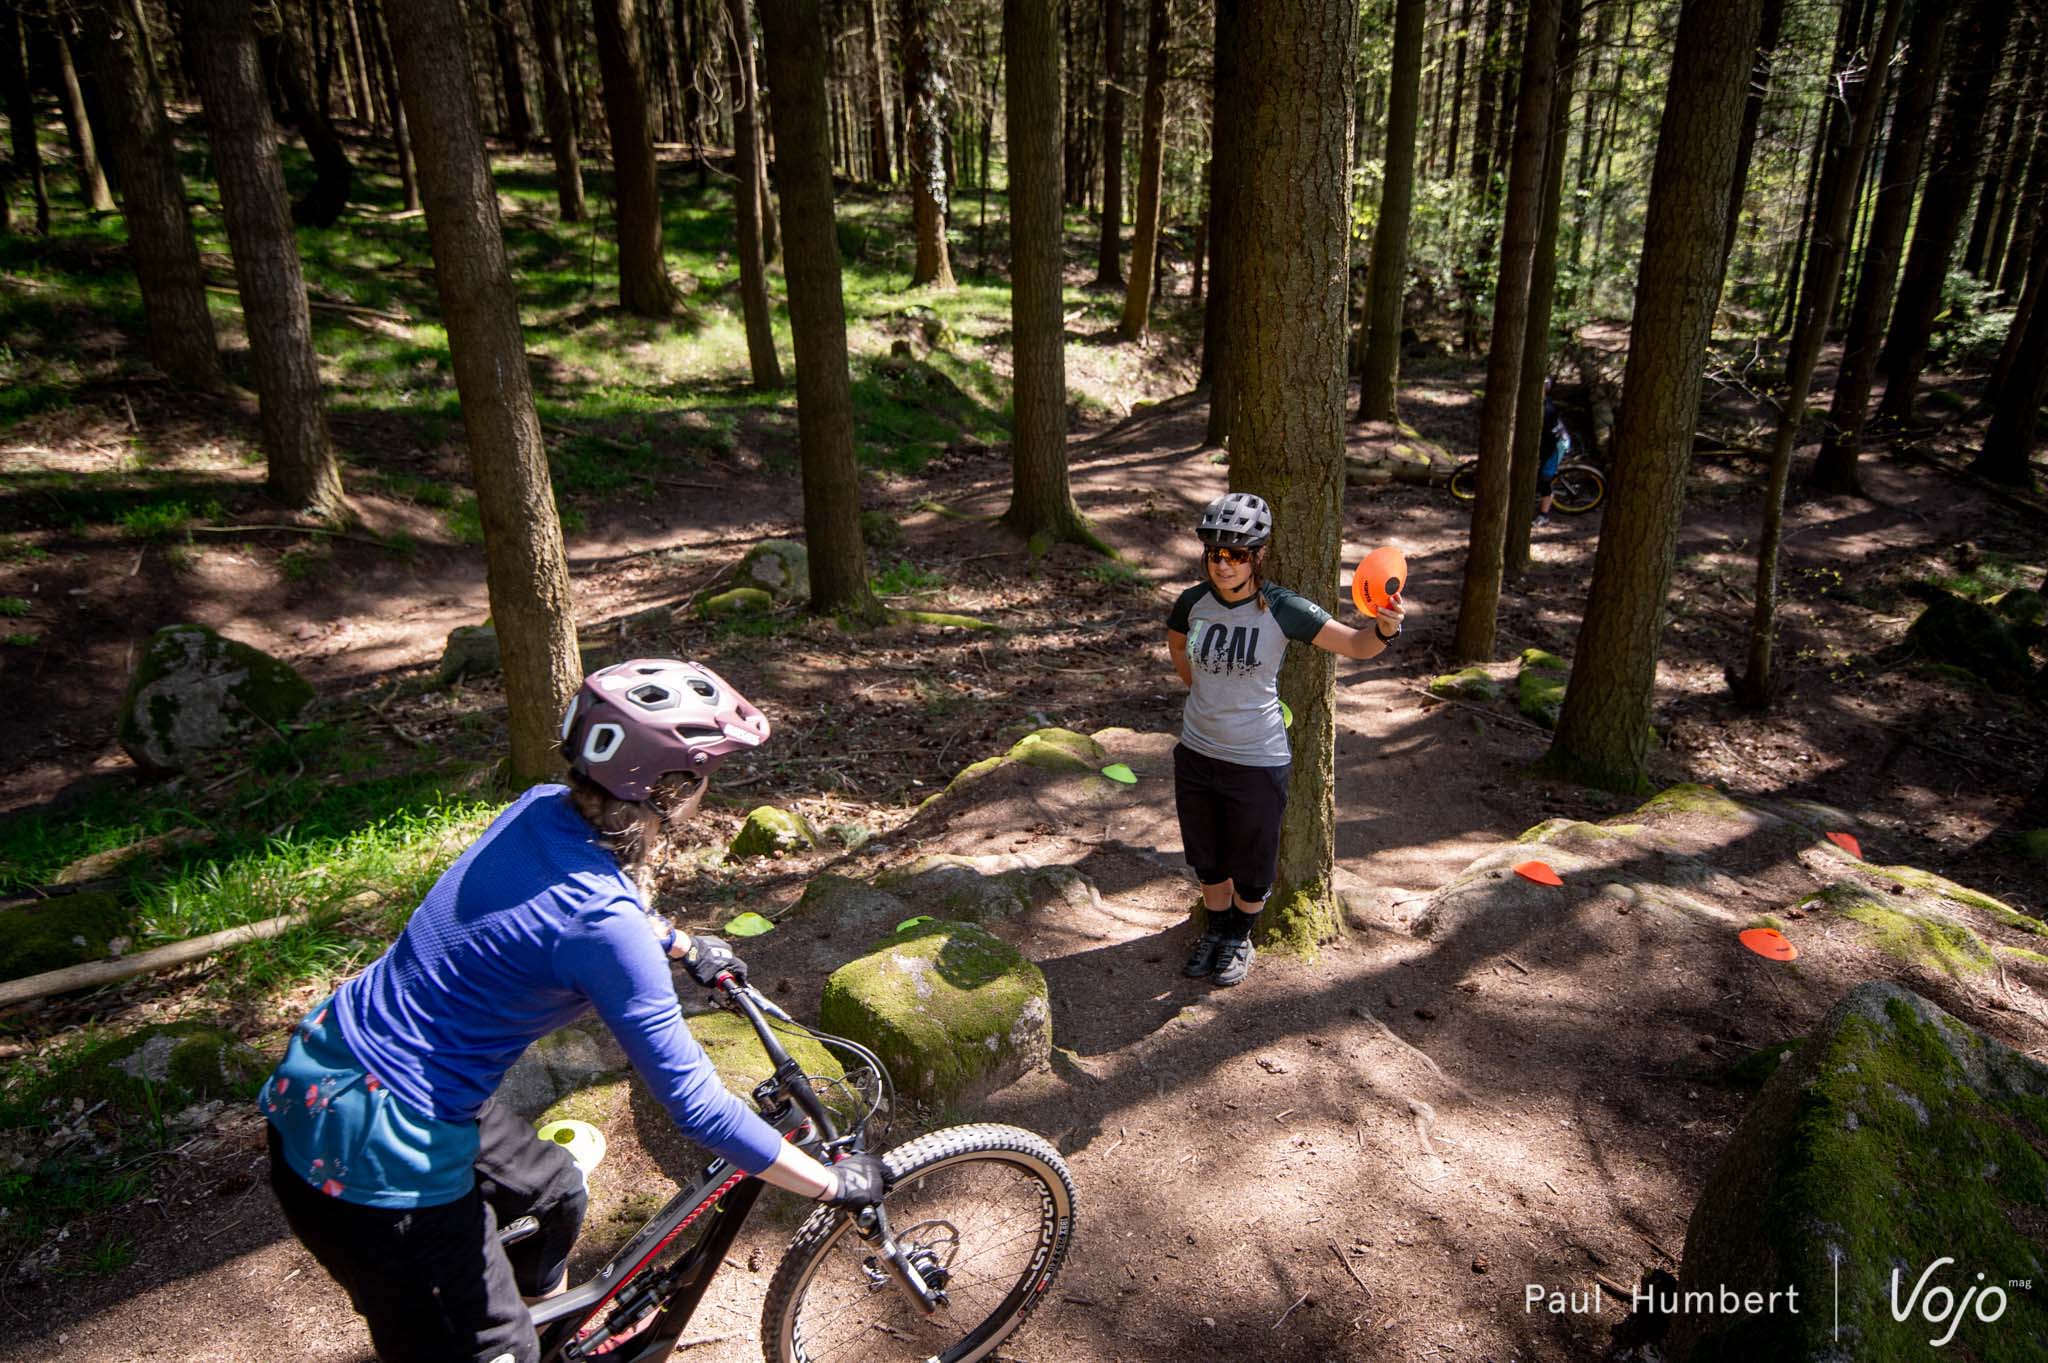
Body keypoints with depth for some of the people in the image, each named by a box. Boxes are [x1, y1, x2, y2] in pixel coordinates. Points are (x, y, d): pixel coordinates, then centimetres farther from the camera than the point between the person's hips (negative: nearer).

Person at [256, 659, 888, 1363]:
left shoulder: (541, 809, -6)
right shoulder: (602, 926, -30)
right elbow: (693, 1101, -24)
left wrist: (685, 947, 32)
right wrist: (834, 1183, -13)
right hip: (369, 1152, -9)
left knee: (554, 1194, 27)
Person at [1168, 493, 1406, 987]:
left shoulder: (1281, 609, -20)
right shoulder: (1194, 602, -9)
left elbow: (1356, 645, -18)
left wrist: (1384, 629, -39)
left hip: (1257, 761, -3)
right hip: (1197, 753, 4)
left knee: (1251, 863, 15)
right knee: (1206, 856, 21)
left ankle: (1240, 937, 43)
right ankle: (1216, 928, 47)